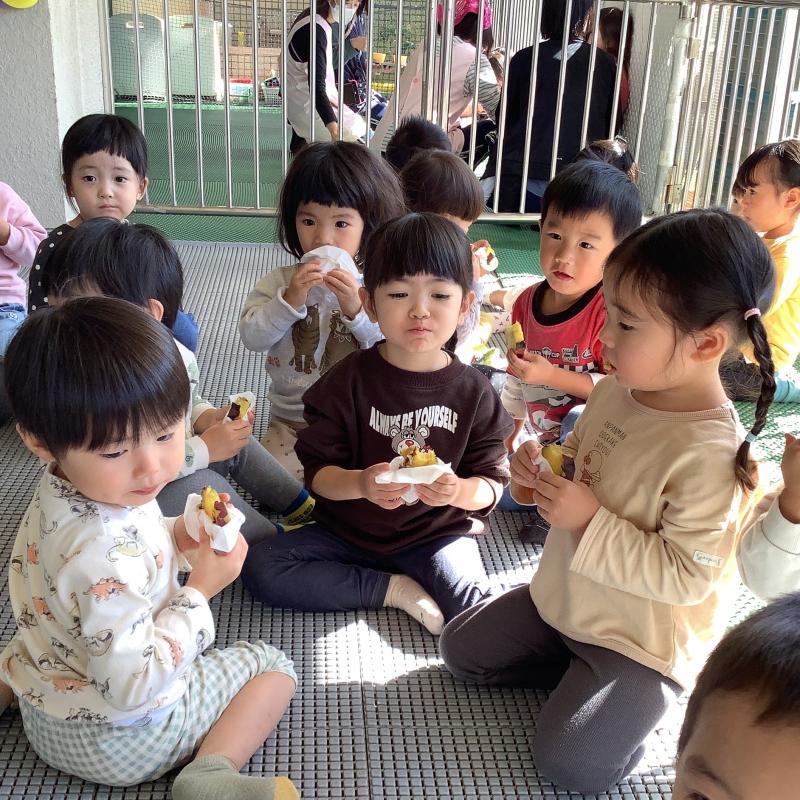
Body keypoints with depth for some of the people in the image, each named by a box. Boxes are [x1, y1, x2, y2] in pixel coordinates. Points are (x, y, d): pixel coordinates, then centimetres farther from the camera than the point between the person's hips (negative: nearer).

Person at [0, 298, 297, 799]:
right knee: (269, 666, 5)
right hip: (120, 741, -8)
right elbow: (132, 688, -33)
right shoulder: (103, 556, -37)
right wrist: (201, 588, -26)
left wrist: (175, 539, -10)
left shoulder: (66, 489, -11)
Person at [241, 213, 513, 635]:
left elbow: (492, 484, -3)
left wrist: (459, 490, -26)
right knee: (260, 568, -17)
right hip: (349, 531, 2)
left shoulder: (473, 392, -5)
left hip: (437, 534, -2)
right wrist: (360, 484, -29)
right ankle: (393, 589, -10)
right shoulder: (349, 380, -7)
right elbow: (317, 472, -8)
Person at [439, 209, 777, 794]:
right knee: (460, 648, 14)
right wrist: (542, 469, -12)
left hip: (641, 640, -7)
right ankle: (580, 671, 18)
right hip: (563, 601, 8)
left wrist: (589, 521, -31)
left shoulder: (710, 455, -32)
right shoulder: (614, 392, -9)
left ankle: (643, 694, 11)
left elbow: (686, 578, -29)